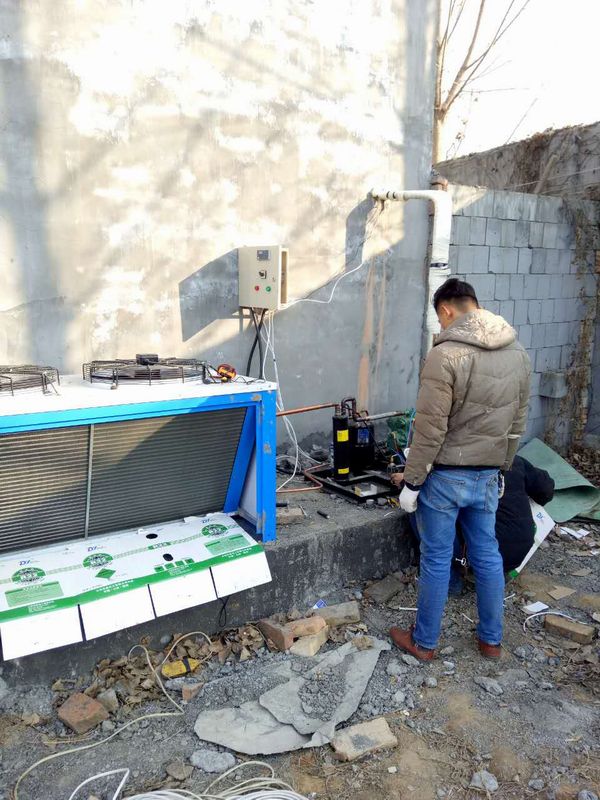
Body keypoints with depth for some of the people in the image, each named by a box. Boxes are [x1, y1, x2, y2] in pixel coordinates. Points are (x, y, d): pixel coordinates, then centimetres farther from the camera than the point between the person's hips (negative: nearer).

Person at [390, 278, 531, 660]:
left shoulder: (445, 355, -19)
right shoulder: (519, 354, 3)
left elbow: (430, 430, -20)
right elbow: (517, 425, 10)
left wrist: (411, 482, -10)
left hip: (445, 477, -6)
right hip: (488, 477, 6)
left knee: (437, 560, 8)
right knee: (488, 555, 18)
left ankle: (424, 642, 25)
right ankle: (492, 640, 34)